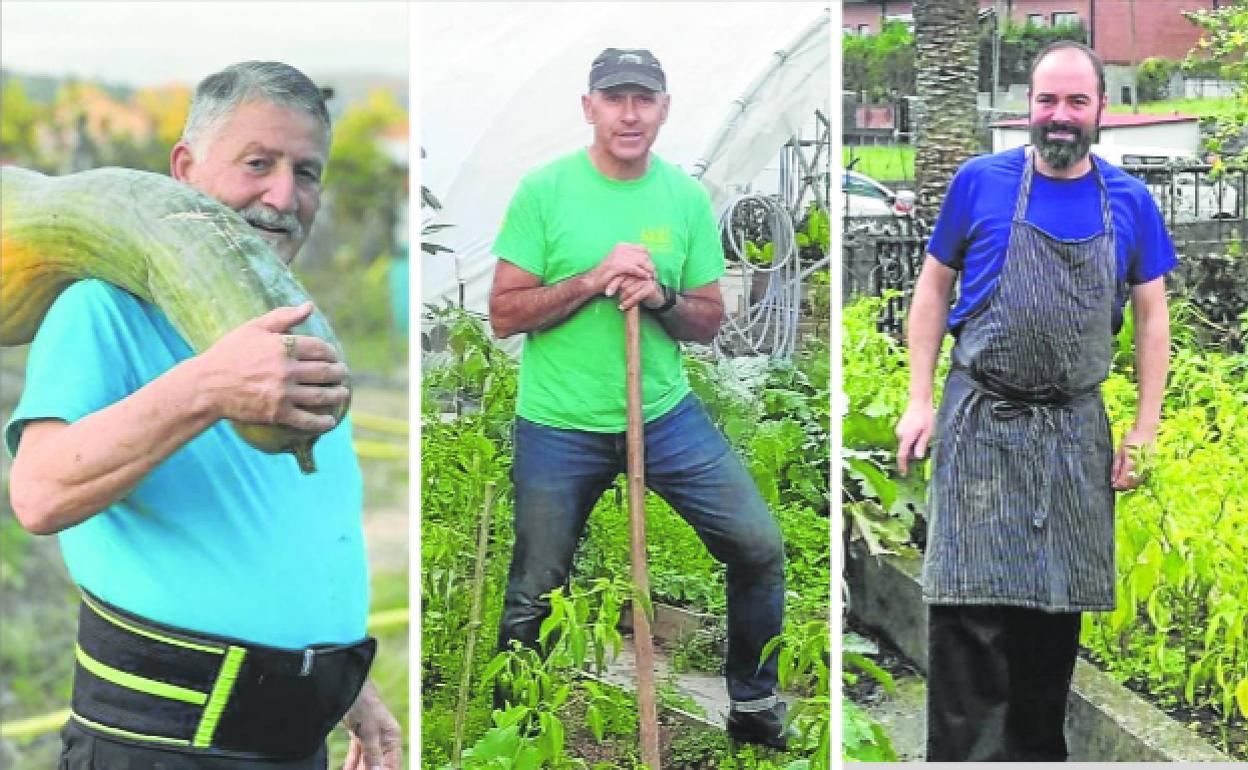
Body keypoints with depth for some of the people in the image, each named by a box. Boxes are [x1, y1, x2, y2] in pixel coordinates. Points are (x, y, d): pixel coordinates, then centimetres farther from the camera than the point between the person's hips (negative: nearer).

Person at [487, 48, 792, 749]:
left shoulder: (687, 196, 0)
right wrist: (592, 281, -21)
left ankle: (755, 706, 18)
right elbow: (504, 314, -9)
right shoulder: (544, 190, -8)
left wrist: (660, 297, -17)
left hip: (666, 412, 3)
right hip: (559, 426, -2)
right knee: (532, 596, 8)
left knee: (760, 547, -2)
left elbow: (708, 323, 4)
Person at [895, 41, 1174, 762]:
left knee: (1058, 609, 8)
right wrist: (920, 401, -1)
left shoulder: (1130, 201, 3)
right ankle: (965, 755, -2)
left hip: (1077, 432, 3)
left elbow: (1153, 317, 8)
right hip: (981, 423, -2)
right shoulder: (980, 181, -2)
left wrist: (1145, 432, 3)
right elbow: (934, 287, 5)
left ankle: (1039, 750, 21)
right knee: (971, 608, -8)